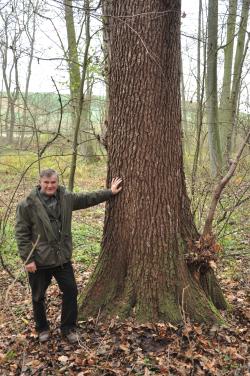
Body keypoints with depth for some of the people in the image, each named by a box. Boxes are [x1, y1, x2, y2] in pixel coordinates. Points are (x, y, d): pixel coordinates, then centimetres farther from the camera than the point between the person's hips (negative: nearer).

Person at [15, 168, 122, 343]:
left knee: (71, 291, 10)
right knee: (38, 297, 13)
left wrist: (110, 192, 12)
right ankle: (42, 328, 37)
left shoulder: (67, 198, -1)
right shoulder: (28, 205, -14)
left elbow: (88, 198, 12)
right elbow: (21, 234, -12)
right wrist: (27, 259, -15)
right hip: (39, 261, -3)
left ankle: (68, 327, 31)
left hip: (63, 258, 4)